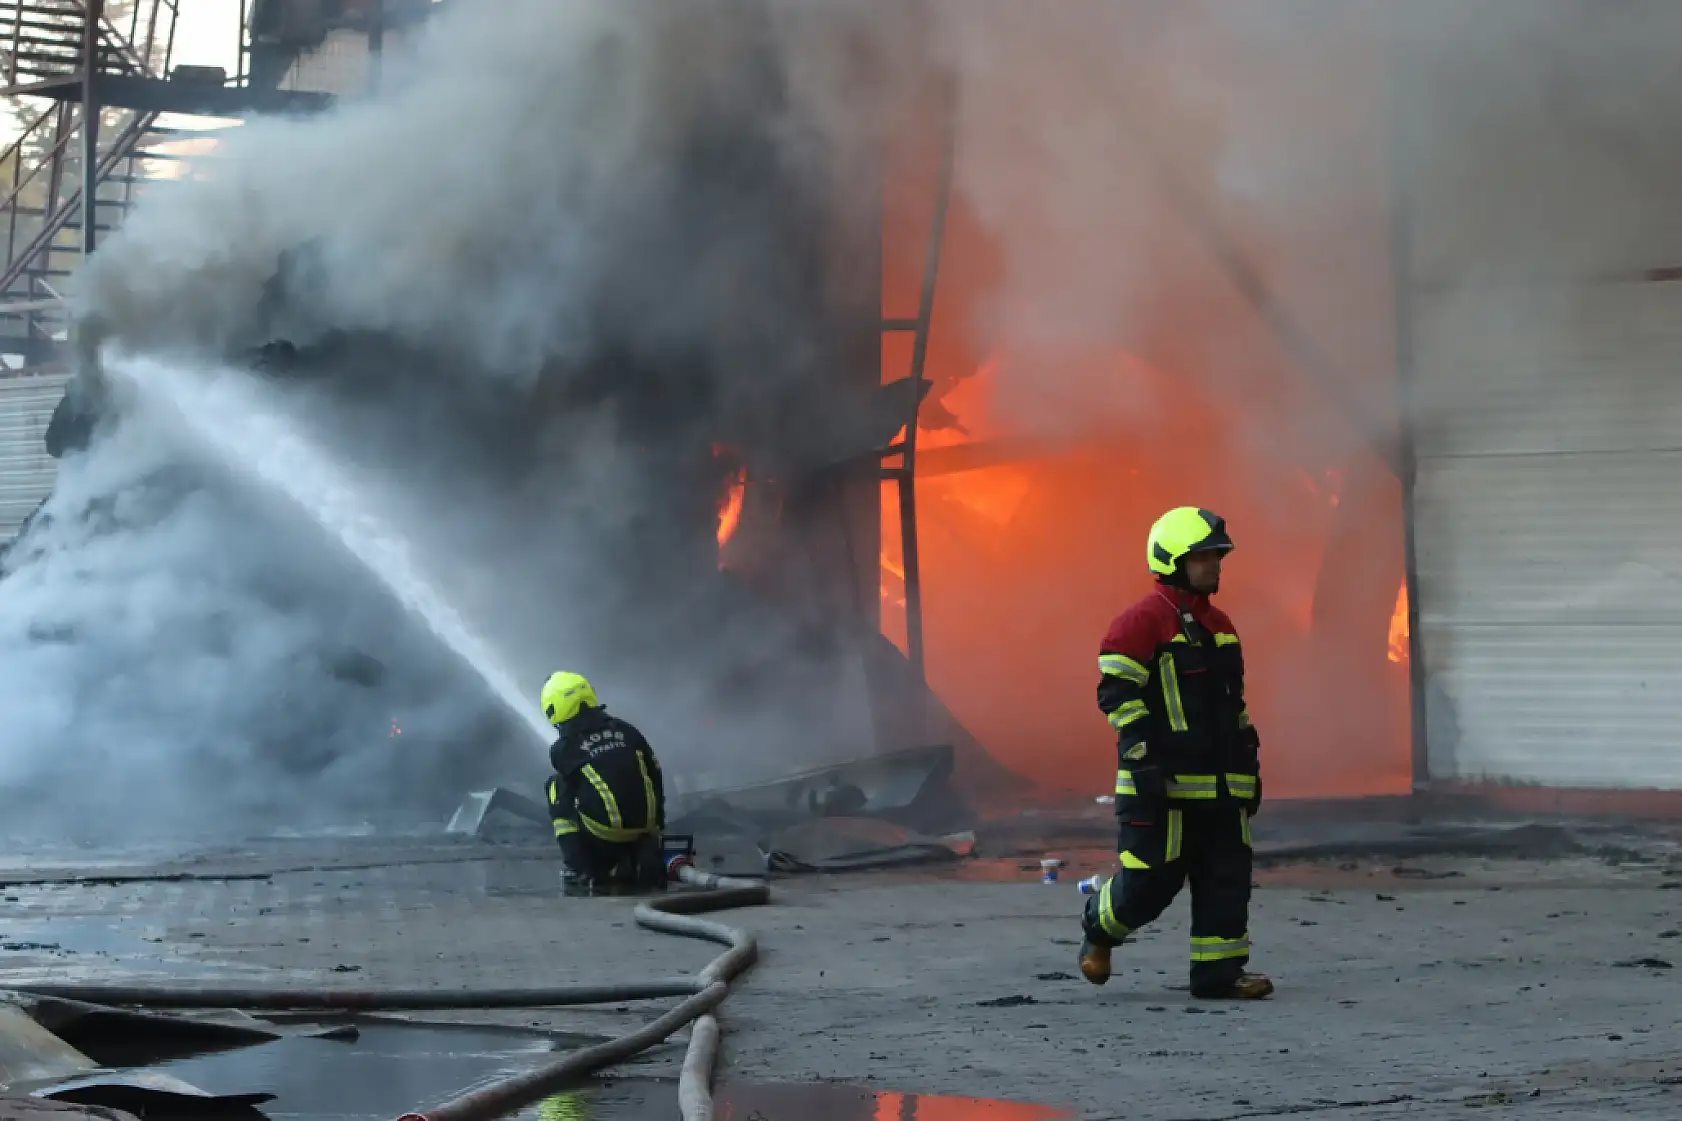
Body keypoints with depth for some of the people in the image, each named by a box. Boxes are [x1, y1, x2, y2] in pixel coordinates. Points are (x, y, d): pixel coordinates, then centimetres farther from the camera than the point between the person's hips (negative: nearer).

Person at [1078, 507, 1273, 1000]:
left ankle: (1219, 971, 10)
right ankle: (1099, 929, 20)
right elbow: (1117, 693, -14)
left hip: (1219, 780, 8)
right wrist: (1146, 757, -20)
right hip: (1164, 780, -8)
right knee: (1152, 876, -6)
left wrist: (1248, 764, 22)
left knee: (1227, 874, 4)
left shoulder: (1219, 625, 17)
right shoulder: (1142, 621, -9)